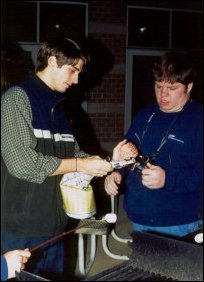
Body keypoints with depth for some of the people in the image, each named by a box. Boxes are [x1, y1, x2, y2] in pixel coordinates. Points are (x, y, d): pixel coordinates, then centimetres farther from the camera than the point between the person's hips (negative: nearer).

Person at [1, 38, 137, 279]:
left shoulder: (56, 107, 17)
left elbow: (72, 155, 16)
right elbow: (21, 162, -20)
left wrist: (110, 159, 0)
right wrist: (79, 165, -15)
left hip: (54, 226, 8)